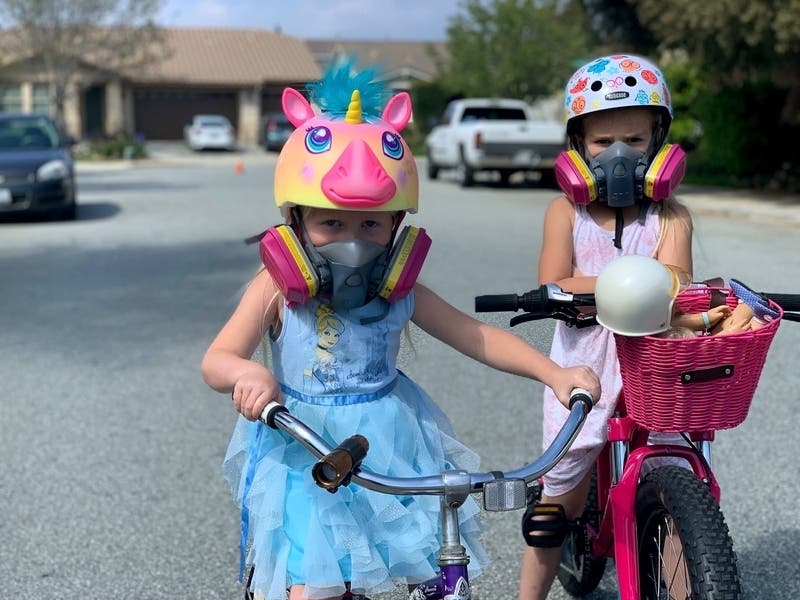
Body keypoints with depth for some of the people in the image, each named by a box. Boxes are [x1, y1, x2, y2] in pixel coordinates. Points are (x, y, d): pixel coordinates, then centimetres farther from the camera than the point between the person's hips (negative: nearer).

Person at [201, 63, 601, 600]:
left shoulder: (399, 290, -3)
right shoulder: (278, 291, -9)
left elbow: (477, 337, -3)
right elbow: (216, 360, -16)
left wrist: (554, 373, -15)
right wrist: (246, 374, -41)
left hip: (394, 453, 3)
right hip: (306, 457, -2)